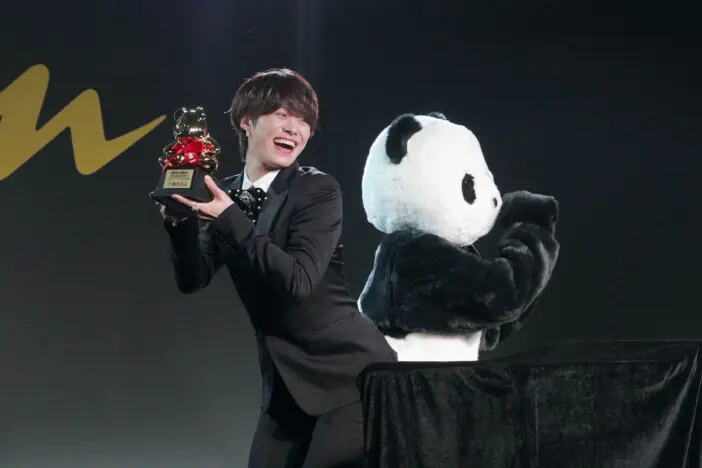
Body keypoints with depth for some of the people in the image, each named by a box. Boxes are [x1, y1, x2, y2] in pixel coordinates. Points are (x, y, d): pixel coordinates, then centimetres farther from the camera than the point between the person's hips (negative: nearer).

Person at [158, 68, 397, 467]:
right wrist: (180, 220, -19)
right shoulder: (225, 195, 5)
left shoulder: (318, 189, -12)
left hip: (348, 370, -6)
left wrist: (229, 219, -26)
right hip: (286, 379, 6)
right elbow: (193, 280, -2)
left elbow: (298, 280, -23)